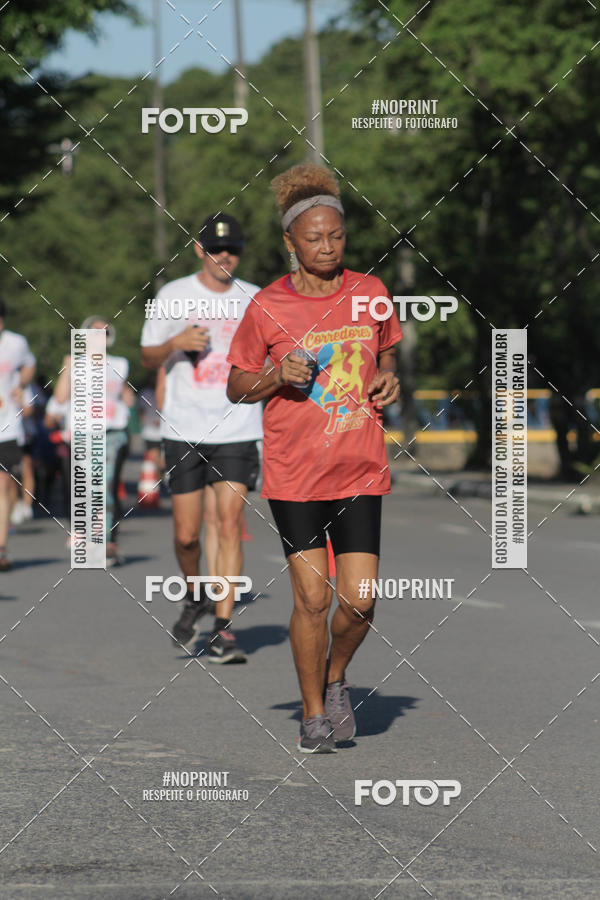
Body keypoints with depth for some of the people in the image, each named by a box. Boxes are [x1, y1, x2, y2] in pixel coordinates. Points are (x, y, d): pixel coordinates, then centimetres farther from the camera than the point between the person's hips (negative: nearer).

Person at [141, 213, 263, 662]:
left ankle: (223, 631, -8)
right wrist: (176, 343, -11)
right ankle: (195, 597, 31)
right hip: (184, 431, 0)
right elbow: (149, 357, 9)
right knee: (187, 534, 1)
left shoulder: (255, 300, 6)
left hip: (238, 432, 0)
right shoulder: (174, 295, 3)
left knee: (230, 524, -10)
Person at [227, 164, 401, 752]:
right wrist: (278, 376, -15)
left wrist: (389, 377, 0)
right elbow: (236, 387, 4)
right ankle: (313, 712, 13)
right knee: (312, 598, -5)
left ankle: (336, 677, 26)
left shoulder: (370, 294, 4)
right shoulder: (267, 307, -4)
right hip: (293, 472, -2)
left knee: (358, 599, -4)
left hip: (361, 470, 2)